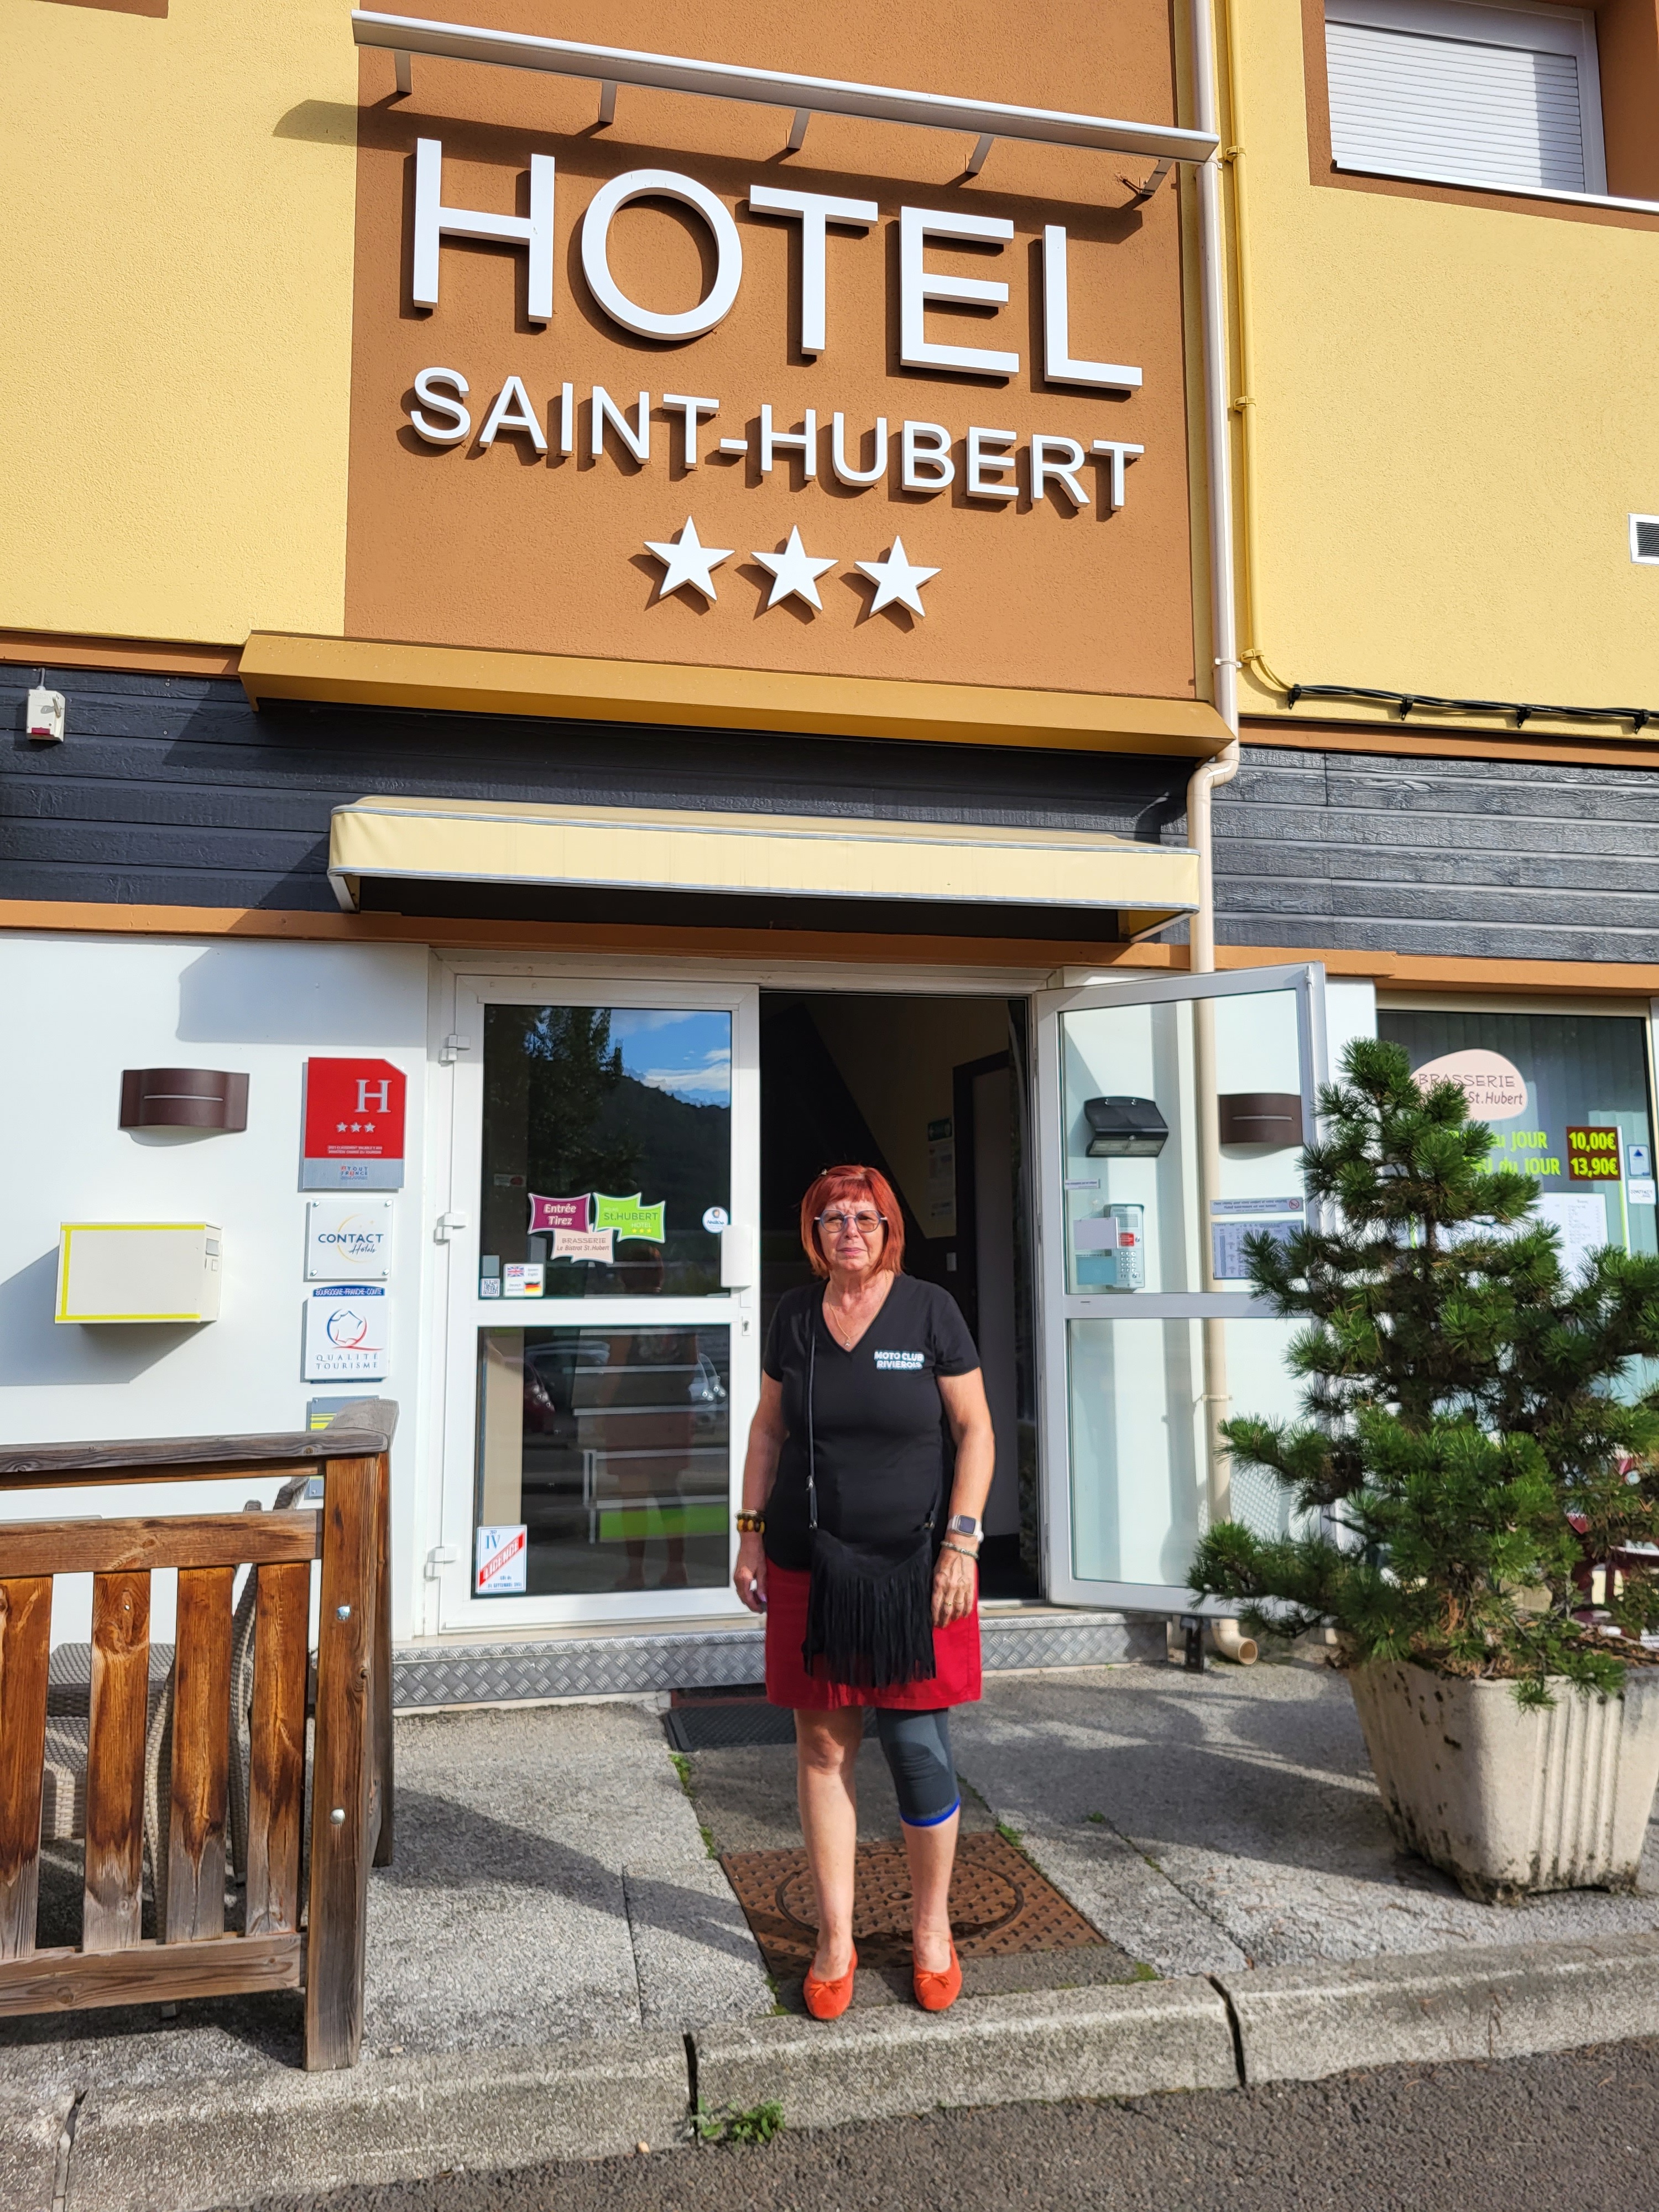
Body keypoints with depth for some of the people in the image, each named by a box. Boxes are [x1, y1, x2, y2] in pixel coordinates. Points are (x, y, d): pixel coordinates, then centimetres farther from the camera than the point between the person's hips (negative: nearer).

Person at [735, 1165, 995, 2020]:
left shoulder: (929, 1310, -4)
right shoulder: (795, 1314, 4)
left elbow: (976, 1430, -2)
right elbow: (768, 1428, 13)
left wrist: (960, 1541, -9)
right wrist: (750, 1531, 7)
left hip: (912, 1565, -2)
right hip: (811, 1566, 3)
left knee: (919, 1749, 2)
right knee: (823, 1745, 8)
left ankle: (932, 1929, 25)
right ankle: (835, 1939, 24)